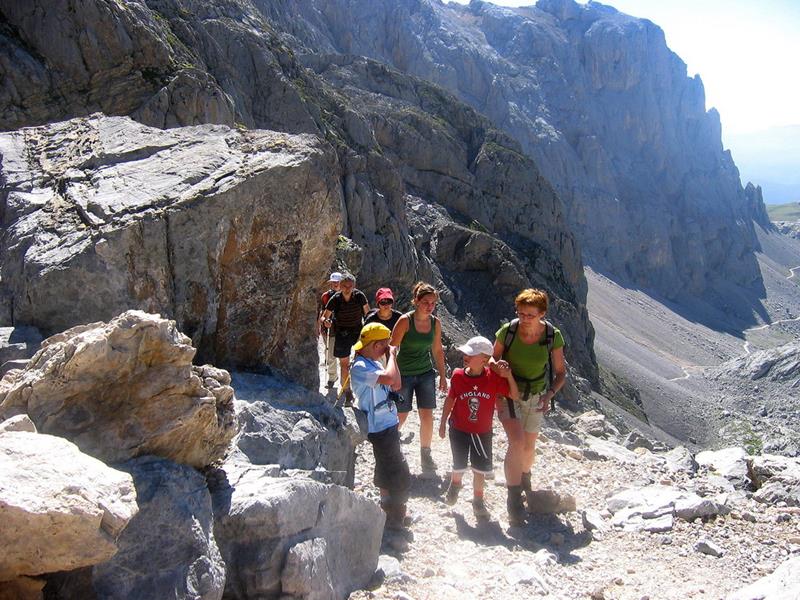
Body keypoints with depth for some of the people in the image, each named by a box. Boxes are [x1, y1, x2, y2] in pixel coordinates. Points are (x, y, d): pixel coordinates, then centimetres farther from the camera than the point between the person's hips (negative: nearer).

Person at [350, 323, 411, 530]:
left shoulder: (374, 364, 10)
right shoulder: (360, 367, -21)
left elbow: (396, 384, 11)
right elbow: (389, 378, -35)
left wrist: (393, 358, 2)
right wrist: (392, 355, -19)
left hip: (388, 424, 10)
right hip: (381, 428, -10)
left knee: (386, 470, 21)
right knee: (400, 476, -3)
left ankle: (388, 509, 35)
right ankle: (394, 517, 9)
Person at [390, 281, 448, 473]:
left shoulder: (435, 322, -2)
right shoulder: (405, 320, -17)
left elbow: (437, 350, 9)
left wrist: (443, 376, 11)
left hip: (426, 373, 4)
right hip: (404, 374, -4)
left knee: (427, 415, 2)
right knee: (400, 417, 5)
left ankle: (425, 455, 19)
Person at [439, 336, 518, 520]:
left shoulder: (494, 378, -16)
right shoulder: (457, 376, -14)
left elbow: (515, 396, -11)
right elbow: (450, 400, 0)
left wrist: (509, 376, -24)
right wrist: (443, 423, 6)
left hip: (483, 431, 0)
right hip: (459, 429, 1)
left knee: (480, 468, 9)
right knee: (459, 465, 15)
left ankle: (478, 501, 31)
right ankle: (455, 484, 49)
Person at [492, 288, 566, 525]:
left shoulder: (553, 336, -19)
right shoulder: (507, 331, -21)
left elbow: (560, 372, -9)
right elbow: (493, 358, -5)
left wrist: (550, 394, -26)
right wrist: (498, 364, -29)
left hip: (535, 396, 2)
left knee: (529, 446, 18)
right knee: (517, 441, -22)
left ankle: (525, 477, 50)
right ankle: (514, 497, -9)